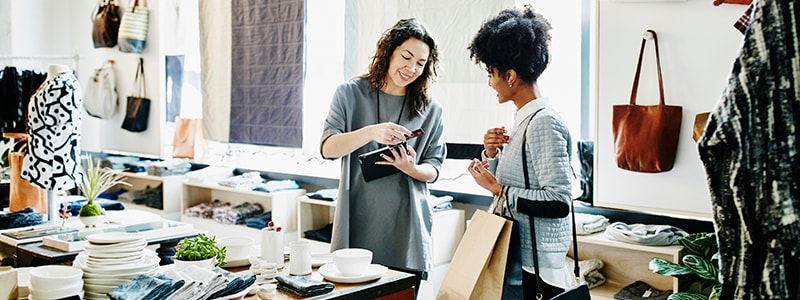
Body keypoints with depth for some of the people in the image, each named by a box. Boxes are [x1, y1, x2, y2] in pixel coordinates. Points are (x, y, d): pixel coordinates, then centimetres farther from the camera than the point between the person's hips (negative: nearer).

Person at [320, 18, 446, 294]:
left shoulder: (431, 110, 7)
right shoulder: (351, 93, 3)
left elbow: (433, 168, 8)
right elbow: (327, 148, -7)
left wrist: (412, 169, -15)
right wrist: (371, 132, -23)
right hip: (357, 225, -1)